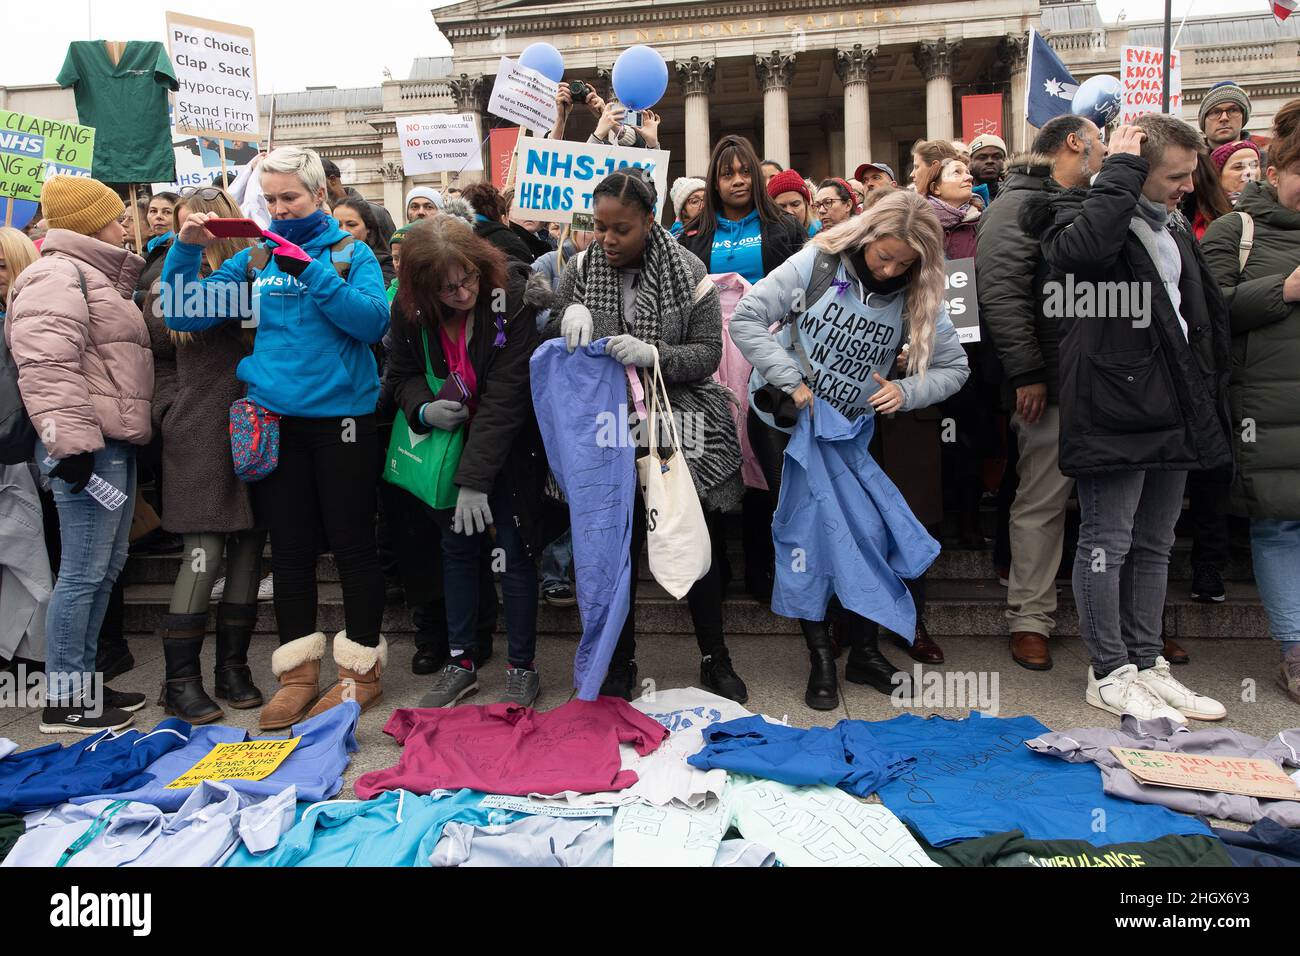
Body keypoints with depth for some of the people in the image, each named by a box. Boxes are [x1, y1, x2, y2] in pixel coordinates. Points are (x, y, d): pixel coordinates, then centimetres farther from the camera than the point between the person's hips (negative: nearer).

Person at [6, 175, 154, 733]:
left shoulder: (94, 277, 24)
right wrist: (71, 441, -26)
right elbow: (48, 367, -21)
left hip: (113, 444, 11)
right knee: (84, 572, -7)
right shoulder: (58, 275, -9)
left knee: (107, 567, 13)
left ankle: (83, 682, 23)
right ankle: (63, 701, 3)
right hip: (89, 447, -11)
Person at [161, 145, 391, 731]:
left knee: (351, 545, 2)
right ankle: (298, 672, 20)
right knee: (289, 549, 8)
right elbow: (184, 316, 8)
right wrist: (186, 250, -4)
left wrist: (311, 270, -19)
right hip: (275, 419, 4)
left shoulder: (350, 253, 3)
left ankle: (361, 669, 16)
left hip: (340, 416, -3)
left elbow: (373, 320, -14)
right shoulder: (254, 259, 12)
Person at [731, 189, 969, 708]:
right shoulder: (815, 264, -17)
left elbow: (954, 365, -5)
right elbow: (746, 319, -18)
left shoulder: (918, 296, -9)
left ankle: (865, 650, 20)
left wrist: (906, 389, -24)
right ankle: (821, 659, 11)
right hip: (783, 421, -2)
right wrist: (792, 380, -24)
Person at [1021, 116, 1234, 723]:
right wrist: (1122, 169, -18)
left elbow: (1208, 319, 24)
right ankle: (1109, 673, 11)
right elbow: (1085, 246, -33)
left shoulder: (1173, 233, 19)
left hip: (1174, 417, 9)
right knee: (1107, 545, -1)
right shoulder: (1076, 216, -6)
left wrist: (1208, 403, 17)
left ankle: (1146, 663, 26)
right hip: (1111, 416, -9)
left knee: (1154, 547, 14)